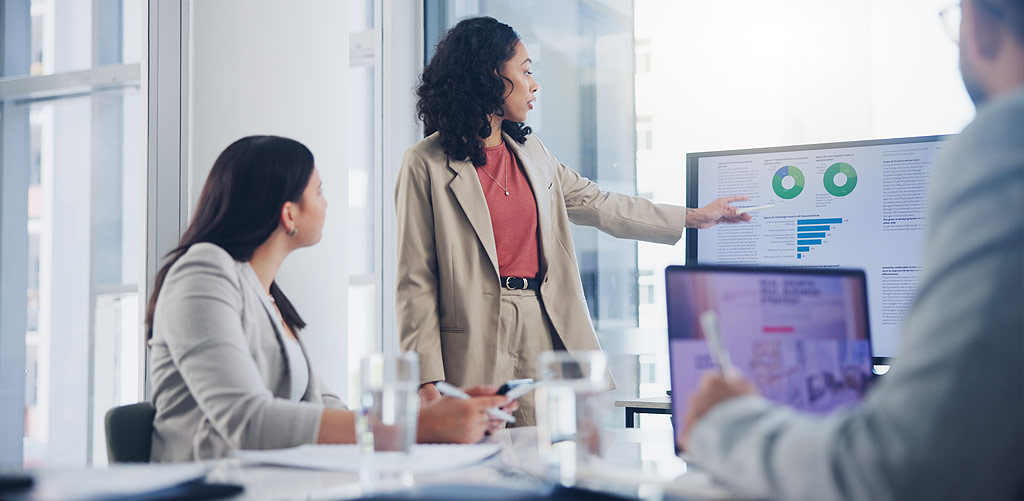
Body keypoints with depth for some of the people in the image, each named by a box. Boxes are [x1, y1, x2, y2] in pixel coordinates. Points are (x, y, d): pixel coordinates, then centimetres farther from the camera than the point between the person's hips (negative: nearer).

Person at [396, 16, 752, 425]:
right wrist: (427, 379, -12)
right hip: (475, 343, -6)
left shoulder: (530, 152, 16)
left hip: (544, 331, 6)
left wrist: (694, 217, 29)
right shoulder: (426, 164, -3)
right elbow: (417, 281, -5)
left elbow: (599, 205, 26)